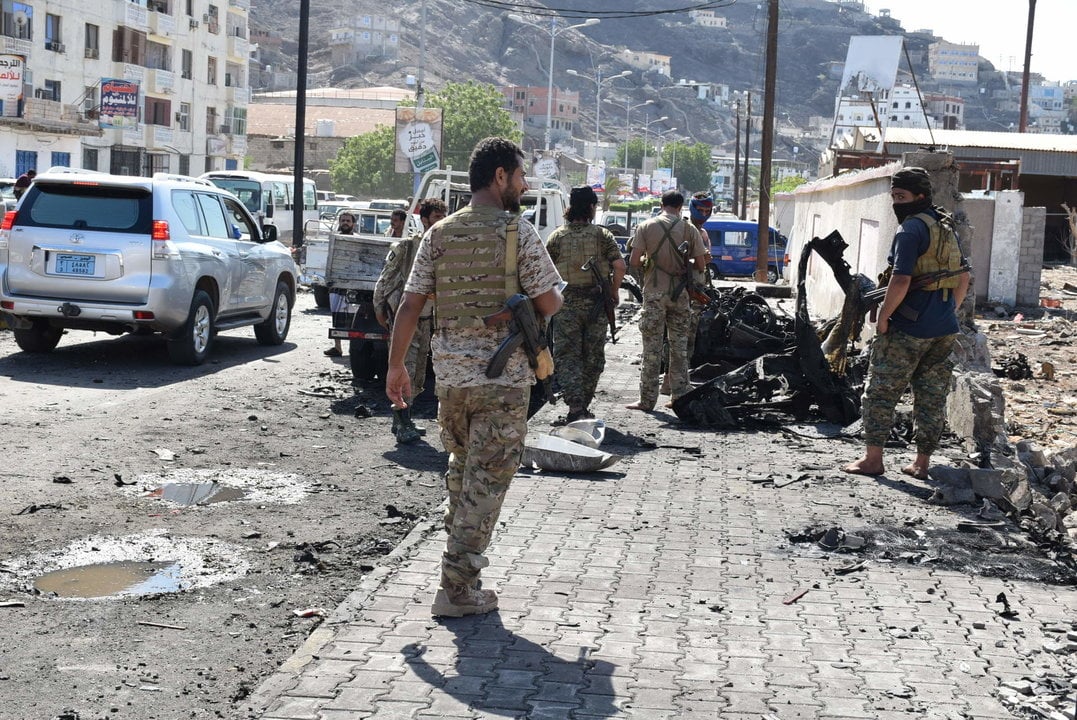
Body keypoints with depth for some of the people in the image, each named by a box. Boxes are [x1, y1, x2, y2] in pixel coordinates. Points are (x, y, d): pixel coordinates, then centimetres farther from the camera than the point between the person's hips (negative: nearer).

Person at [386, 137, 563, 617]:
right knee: (486, 481, 1)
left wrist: (396, 367, 11)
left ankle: (461, 563, 31)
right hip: (503, 378, -5)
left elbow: (409, 306, 4)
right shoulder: (518, 232, -8)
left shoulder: (438, 234, 6)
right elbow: (549, 304, -8)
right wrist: (556, 297, 15)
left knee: (461, 469, 22)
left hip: (450, 374, 5)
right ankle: (458, 588, 1)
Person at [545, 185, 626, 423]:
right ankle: (584, 406, 19)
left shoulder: (557, 236, 0)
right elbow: (619, 265, -9)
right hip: (596, 303, 1)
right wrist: (614, 290, 7)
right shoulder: (602, 234, -1)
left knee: (566, 356, -1)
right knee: (593, 356, 13)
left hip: (566, 303, -1)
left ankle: (575, 407, -16)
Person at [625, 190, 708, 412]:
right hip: (680, 294, 2)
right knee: (679, 347, 11)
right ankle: (679, 397, 14)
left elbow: (634, 261, -8)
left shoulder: (645, 227, -4)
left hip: (654, 292, -2)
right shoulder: (689, 229, 0)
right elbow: (700, 265, -1)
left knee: (652, 348, 1)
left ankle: (647, 400, 2)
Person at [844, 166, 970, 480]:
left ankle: (873, 458, 4)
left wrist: (882, 317, -12)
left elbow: (901, 281, -23)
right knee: (932, 396, 11)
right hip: (944, 330, 8)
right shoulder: (946, 228, 13)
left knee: (880, 392, 2)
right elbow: (963, 277, 20)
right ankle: (922, 462, 16)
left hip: (908, 328, -8)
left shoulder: (911, 230, -14)